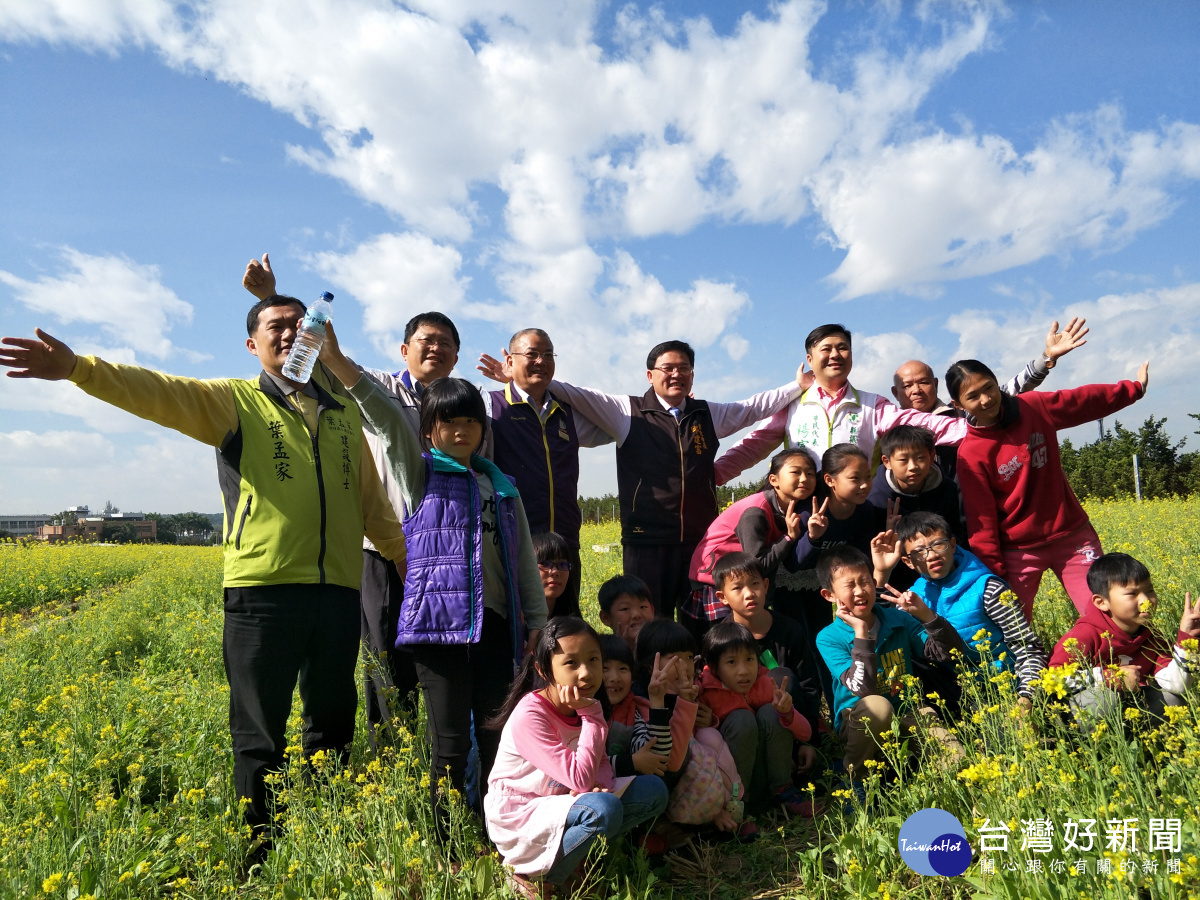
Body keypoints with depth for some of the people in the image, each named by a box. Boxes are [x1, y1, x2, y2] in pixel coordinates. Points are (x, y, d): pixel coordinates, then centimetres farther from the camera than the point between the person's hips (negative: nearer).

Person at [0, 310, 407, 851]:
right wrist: (78, 368, -28)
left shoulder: (345, 414, 16)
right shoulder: (236, 401, 6)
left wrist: (410, 559, 18)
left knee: (333, 727, 14)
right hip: (261, 590, -3)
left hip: (337, 591, 4)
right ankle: (260, 851, 22)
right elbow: (160, 393, -12)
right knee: (259, 735, 5)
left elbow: (373, 504, 20)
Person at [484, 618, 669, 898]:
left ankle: (577, 857, 2)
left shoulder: (584, 705, -3)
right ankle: (532, 877, -10)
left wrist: (599, 784, -21)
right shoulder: (529, 716, -26)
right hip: (518, 816, -7)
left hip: (560, 800, 8)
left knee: (653, 790, -3)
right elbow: (580, 779, -30)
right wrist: (592, 715, -27)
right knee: (605, 809, -33)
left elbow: (601, 764, 2)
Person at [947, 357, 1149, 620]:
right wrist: (993, 575, -14)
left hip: (1072, 534, 3)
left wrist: (1135, 388, 26)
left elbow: (1086, 401, 15)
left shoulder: (1033, 406, -4)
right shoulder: (969, 455, -15)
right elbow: (981, 520, -13)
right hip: (1019, 550, -3)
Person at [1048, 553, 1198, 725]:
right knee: (1100, 698, -36)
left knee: (1172, 697, -12)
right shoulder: (1088, 634, -21)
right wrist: (1112, 677, -27)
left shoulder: (1151, 636, 0)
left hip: (1129, 703, 6)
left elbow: (1175, 685, -12)